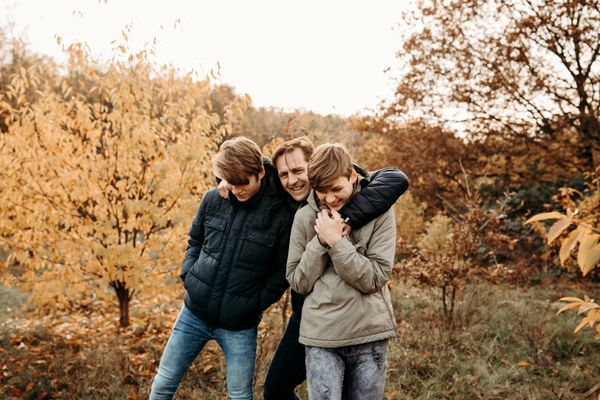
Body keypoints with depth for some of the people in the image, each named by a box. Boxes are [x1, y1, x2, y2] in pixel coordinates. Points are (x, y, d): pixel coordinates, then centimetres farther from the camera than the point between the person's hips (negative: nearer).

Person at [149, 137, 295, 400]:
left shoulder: (281, 215, -14)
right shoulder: (213, 199, -4)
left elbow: (281, 272, -6)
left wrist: (255, 304, -10)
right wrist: (188, 275, 1)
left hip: (240, 326, -3)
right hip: (194, 313, 4)